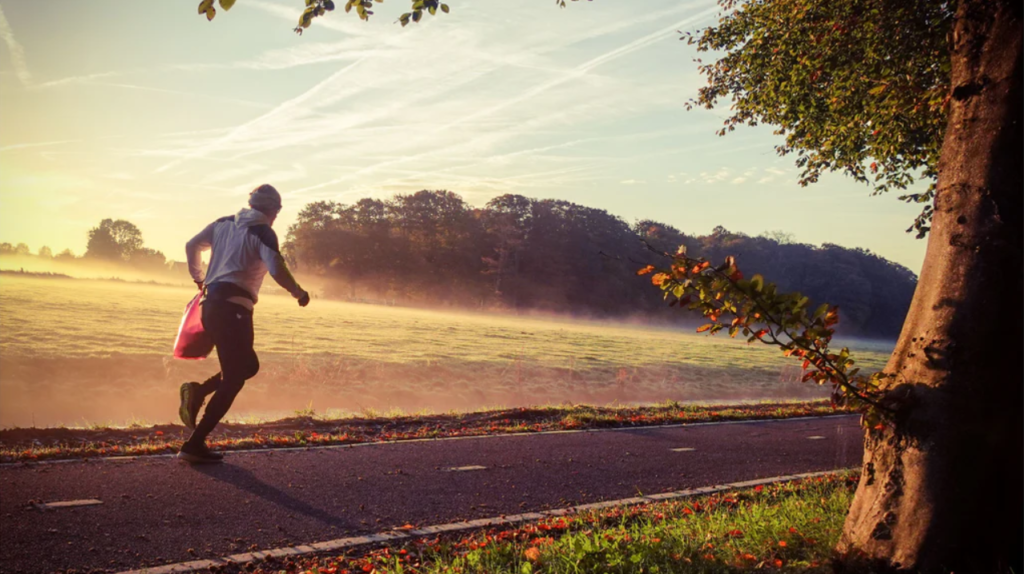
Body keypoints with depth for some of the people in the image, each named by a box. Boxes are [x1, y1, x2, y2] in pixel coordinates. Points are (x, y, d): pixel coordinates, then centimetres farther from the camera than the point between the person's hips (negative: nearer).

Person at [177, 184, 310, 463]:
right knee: (232, 381, -1)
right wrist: (299, 293, -3)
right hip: (234, 309, -8)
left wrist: (198, 277, 36)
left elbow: (192, 245, 21)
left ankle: (197, 391, 4)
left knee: (248, 365, 23)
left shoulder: (224, 223, 15)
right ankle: (194, 445, -2)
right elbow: (277, 269, -19)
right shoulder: (263, 233, -6)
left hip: (211, 304, 8)